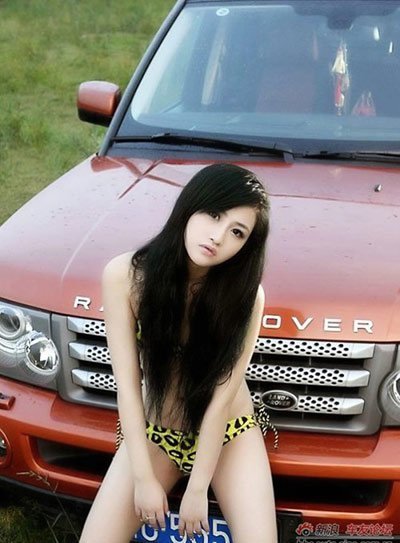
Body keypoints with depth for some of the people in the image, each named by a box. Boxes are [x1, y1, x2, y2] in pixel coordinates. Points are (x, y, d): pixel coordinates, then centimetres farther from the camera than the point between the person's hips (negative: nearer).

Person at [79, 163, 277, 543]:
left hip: (229, 433, -1)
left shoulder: (245, 294, -20)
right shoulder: (125, 275, -18)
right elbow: (127, 384, -15)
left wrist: (197, 490, -15)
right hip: (151, 434, 1)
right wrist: (144, 479, -14)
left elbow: (222, 395, -17)